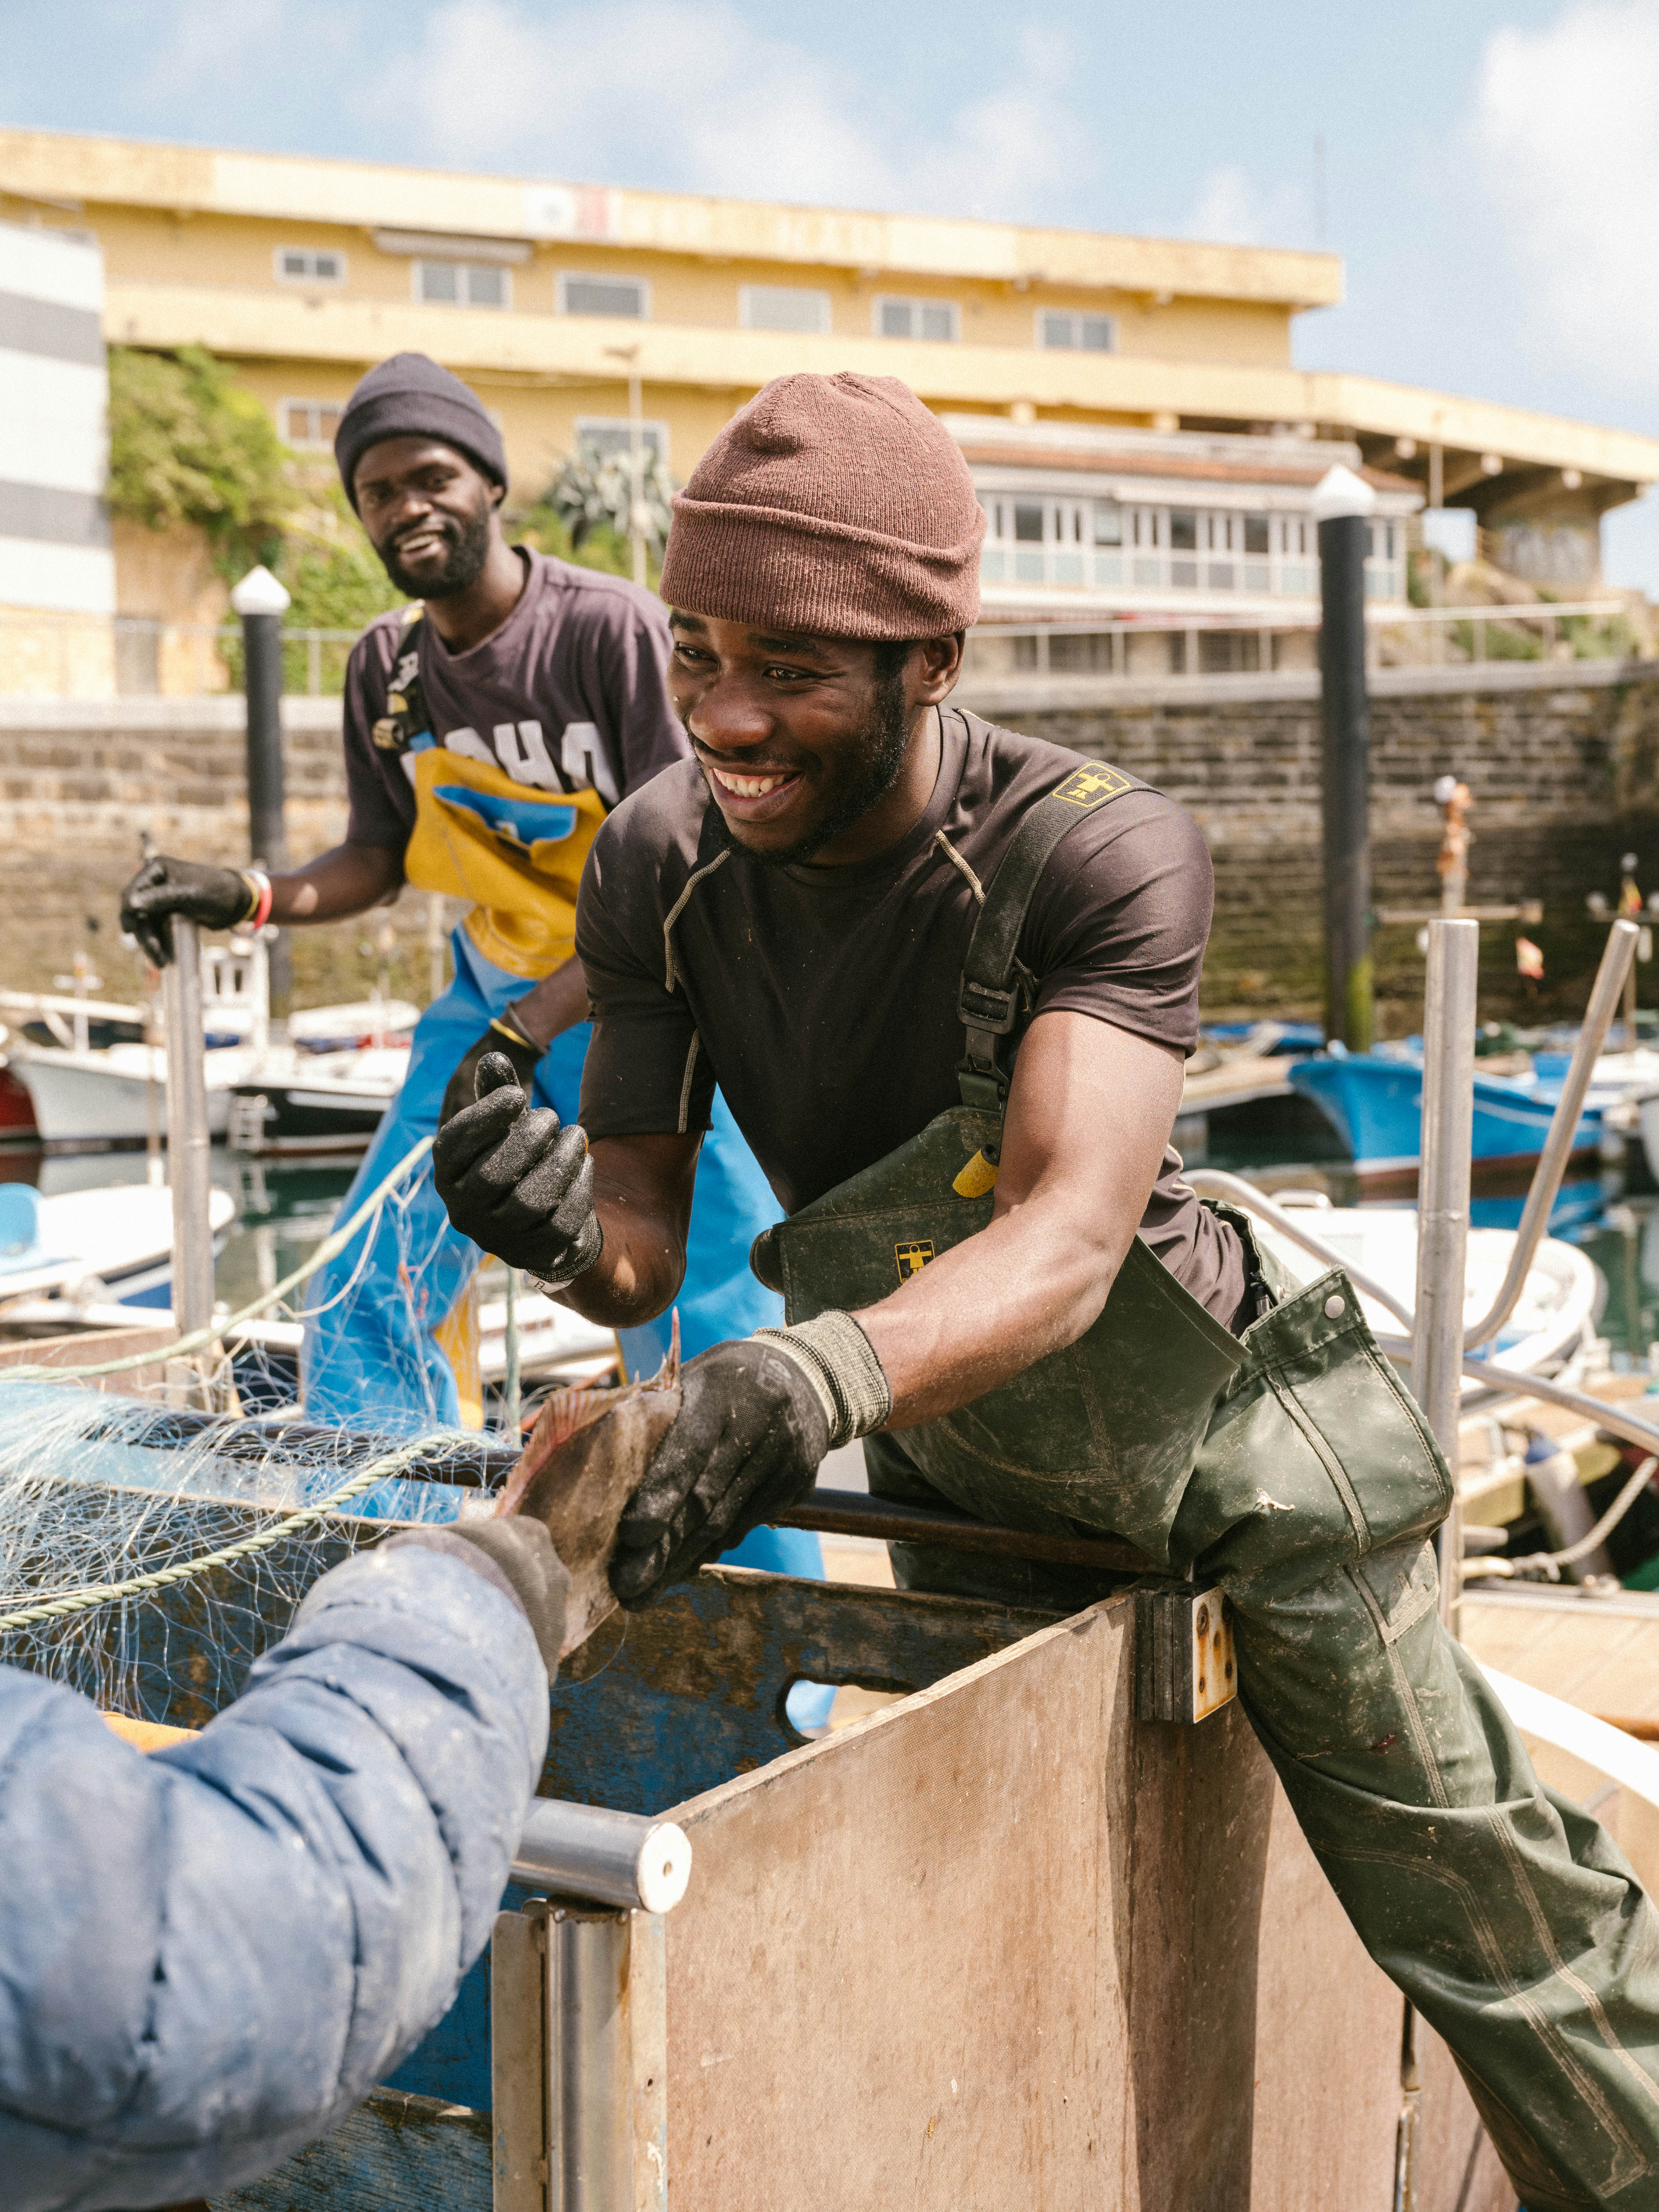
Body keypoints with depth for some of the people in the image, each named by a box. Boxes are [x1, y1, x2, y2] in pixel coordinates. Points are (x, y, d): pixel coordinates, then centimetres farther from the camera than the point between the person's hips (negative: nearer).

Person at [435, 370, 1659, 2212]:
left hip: (1222, 1433, -4)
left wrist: (822, 1370, -60)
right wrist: (573, 1227, -38)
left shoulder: (1093, 852, -29)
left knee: (1479, 1912, 5)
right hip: (955, 1470, 5)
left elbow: (1070, 1237, -41)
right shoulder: (658, 862, -15)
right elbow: (643, 1242, -13)